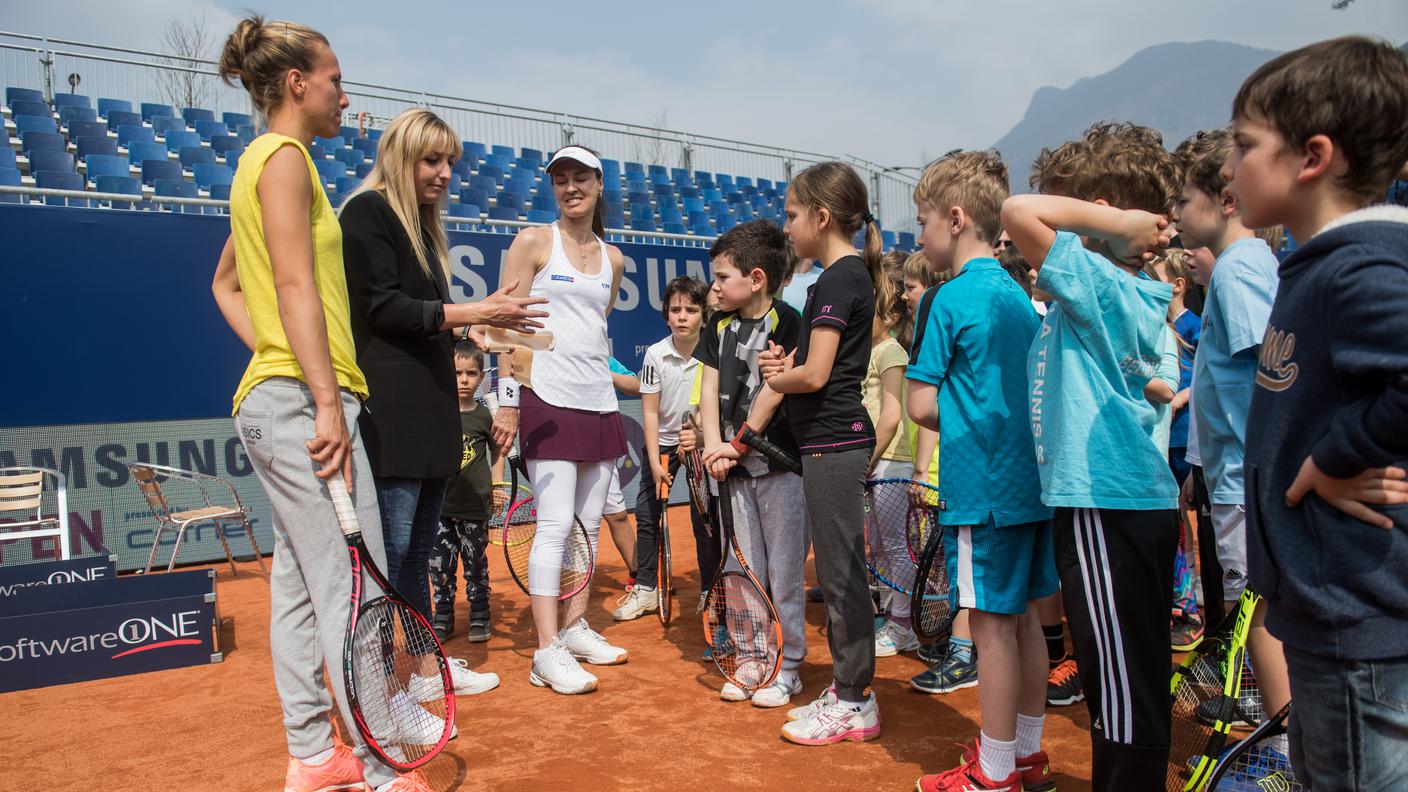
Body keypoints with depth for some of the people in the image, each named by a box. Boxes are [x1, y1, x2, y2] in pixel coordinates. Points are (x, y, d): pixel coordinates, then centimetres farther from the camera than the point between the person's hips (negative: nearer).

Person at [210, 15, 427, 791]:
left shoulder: (263, 161, 20)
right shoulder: (285, 156, -7)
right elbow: (295, 285, -17)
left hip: (272, 397, 10)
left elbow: (226, 281, 26)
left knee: (300, 581, 11)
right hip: (303, 398, -10)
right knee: (353, 589, -7)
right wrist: (326, 401, -20)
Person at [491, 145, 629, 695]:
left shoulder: (613, 258, 14)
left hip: (599, 403, 6)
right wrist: (508, 402, -11)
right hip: (548, 402, -6)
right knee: (555, 525, -9)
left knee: (590, 523, 10)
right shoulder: (533, 242, 0)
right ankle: (547, 653, -3)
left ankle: (575, 628, 23)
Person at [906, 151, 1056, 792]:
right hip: (1031, 480, 9)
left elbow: (923, 405, -14)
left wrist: (958, 421, 4)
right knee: (1022, 619, 15)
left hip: (983, 487, -8)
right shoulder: (1019, 295, 12)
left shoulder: (953, 298, -12)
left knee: (991, 625, 1)